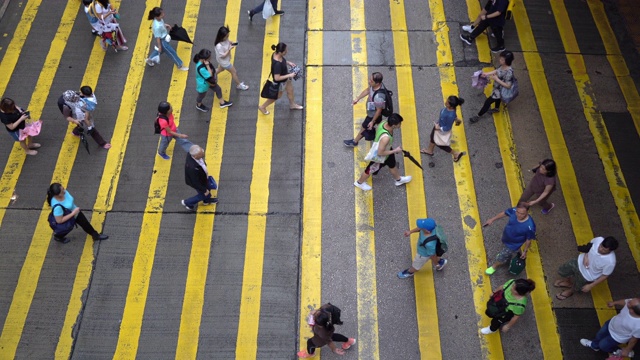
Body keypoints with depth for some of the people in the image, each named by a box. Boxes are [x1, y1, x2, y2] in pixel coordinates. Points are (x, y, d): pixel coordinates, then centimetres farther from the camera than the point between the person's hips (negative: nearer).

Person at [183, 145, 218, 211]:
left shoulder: (192, 153, -27)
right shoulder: (192, 168, -48)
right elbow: (195, 182, -31)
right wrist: (204, 190, -16)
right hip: (198, 182, -7)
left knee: (208, 187, 31)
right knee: (204, 194, 21)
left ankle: (207, 200, 63)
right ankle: (187, 203, 43)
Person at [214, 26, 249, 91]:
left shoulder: (225, 39, -19)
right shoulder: (219, 46, -42)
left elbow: (228, 41, 6)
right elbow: (223, 56, -31)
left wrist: (232, 42, -15)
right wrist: (229, 49, -36)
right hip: (224, 61, -8)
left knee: (220, 69, 34)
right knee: (234, 72, 13)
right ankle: (239, 85, 37)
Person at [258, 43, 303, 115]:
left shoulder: (276, 54, -18)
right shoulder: (277, 64, -44)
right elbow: (277, 78, -37)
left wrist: (288, 63, -4)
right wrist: (289, 75, -30)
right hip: (280, 82, -8)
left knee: (290, 90, 29)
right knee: (278, 95, 20)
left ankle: (292, 105, 58)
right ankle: (262, 107, 42)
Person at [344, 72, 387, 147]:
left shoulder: (378, 97, -46)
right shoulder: (374, 85, -23)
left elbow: (379, 110, -30)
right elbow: (367, 90, 0)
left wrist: (372, 121, -17)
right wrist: (357, 99, 5)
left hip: (373, 115, -7)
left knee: (364, 128, 17)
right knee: (378, 122, 33)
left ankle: (354, 142, 41)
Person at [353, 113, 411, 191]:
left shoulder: (385, 122, -25)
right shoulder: (386, 137, -47)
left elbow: (376, 129, -2)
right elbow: (380, 153, -35)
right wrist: (395, 151, -26)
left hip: (386, 149, 8)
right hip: (379, 157, -8)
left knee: (392, 165, 32)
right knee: (370, 170, 22)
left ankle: (398, 179, 61)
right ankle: (359, 182, 51)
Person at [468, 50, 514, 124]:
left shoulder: (509, 72, -39)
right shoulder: (502, 65, -16)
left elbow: (508, 86, -33)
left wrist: (497, 79, -35)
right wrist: (487, 74, -9)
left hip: (501, 91, -8)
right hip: (497, 87, 8)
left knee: (488, 102, 4)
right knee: (497, 98, 36)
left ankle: (478, 116, 22)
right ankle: (496, 108, 67)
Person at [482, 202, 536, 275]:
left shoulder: (529, 226, -41)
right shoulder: (514, 211, -29)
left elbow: (528, 240, -22)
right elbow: (504, 214, -6)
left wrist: (525, 251, -7)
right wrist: (492, 219, 4)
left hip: (513, 245, -4)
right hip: (505, 238, 4)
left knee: (501, 258, 18)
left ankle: (494, 267, 52)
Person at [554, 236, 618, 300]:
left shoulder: (610, 262, -39)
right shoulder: (599, 239, -28)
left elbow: (605, 276, -20)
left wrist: (590, 286, -13)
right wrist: (585, 256, -18)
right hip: (580, 261, 4)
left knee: (575, 287, 22)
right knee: (561, 271, 22)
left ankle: (569, 291, 59)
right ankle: (568, 282, 55)